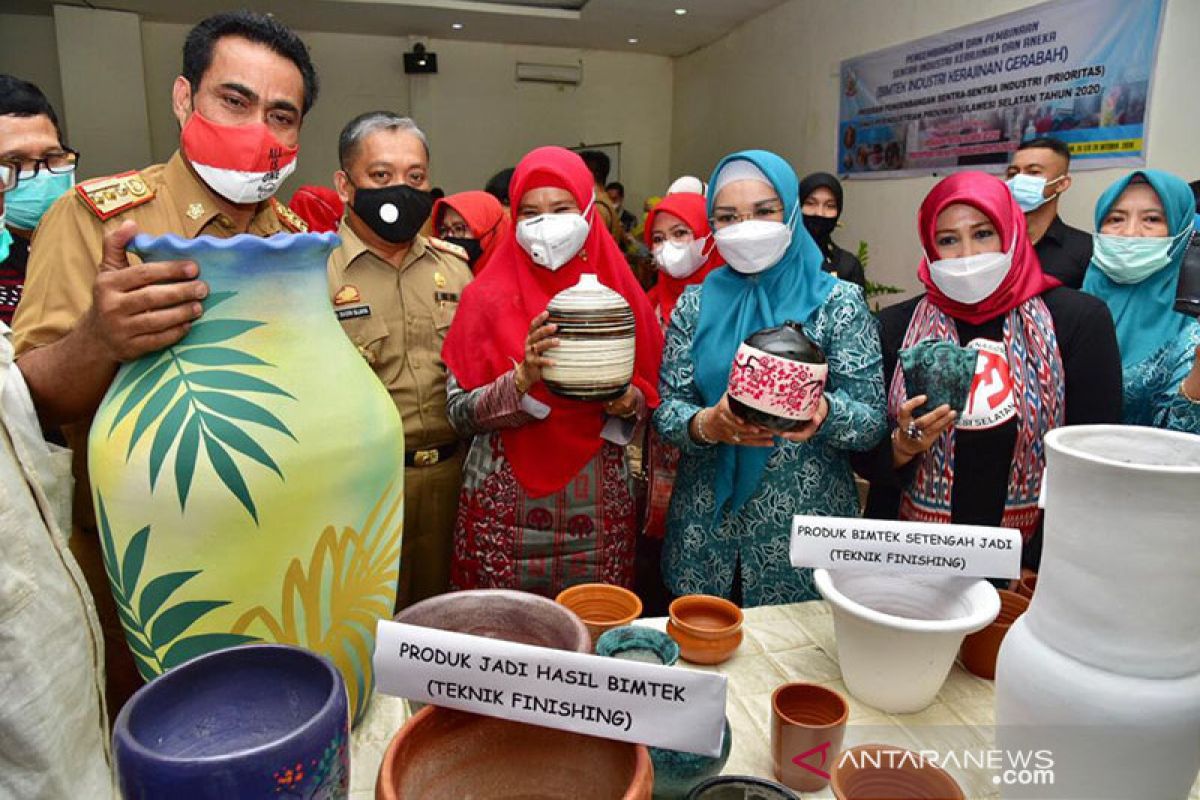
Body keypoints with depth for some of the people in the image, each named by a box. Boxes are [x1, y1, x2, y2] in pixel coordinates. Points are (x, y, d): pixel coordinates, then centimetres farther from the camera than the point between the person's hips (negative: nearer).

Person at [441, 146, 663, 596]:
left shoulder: (619, 294, 1)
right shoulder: (488, 296, -4)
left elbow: (650, 396, 8)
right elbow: (459, 414, -7)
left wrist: (629, 403, -13)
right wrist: (522, 378, -22)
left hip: (599, 505, 2)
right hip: (505, 504, -1)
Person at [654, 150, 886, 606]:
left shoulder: (838, 302, -5)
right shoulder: (695, 304, 2)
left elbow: (872, 421, -7)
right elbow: (667, 410, -1)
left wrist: (824, 413, -28)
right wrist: (707, 424, -22)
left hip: (805, 533, -2)